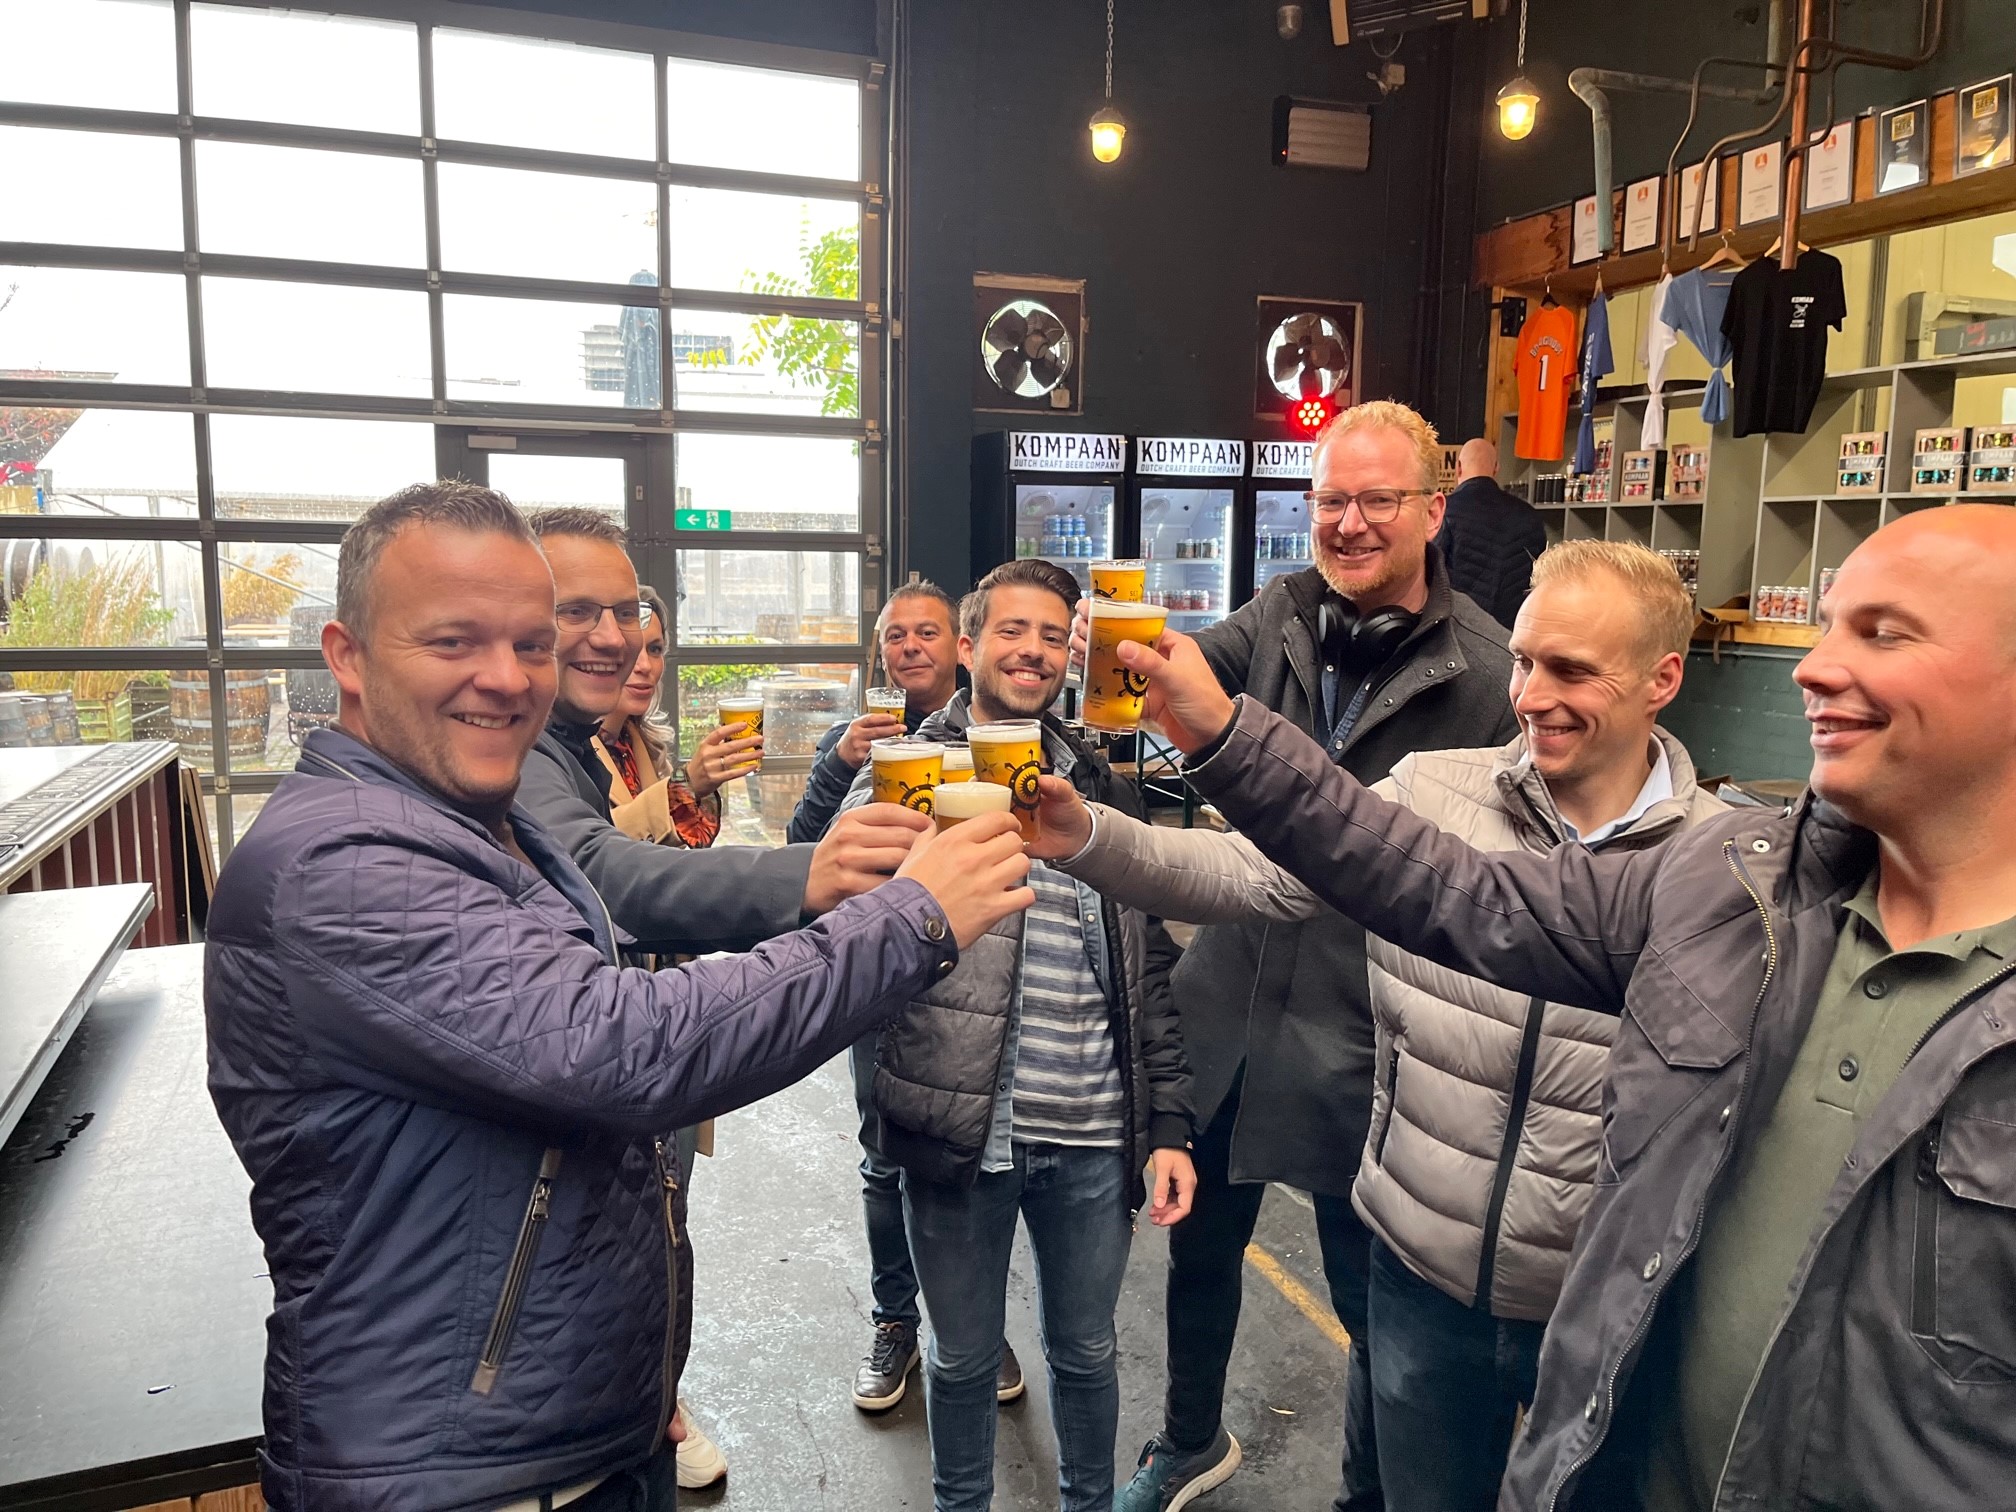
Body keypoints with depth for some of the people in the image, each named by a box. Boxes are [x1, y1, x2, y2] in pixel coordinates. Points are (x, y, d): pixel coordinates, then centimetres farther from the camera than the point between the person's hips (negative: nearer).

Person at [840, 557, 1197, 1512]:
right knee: (964, 1356, 17)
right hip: (958, 1131, -2)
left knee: (1086, 1351, 20)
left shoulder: (1101, 788, 8)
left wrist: (1167, 1125, 5)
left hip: (1092, 1137, 3)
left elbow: (1149, 970, 9)